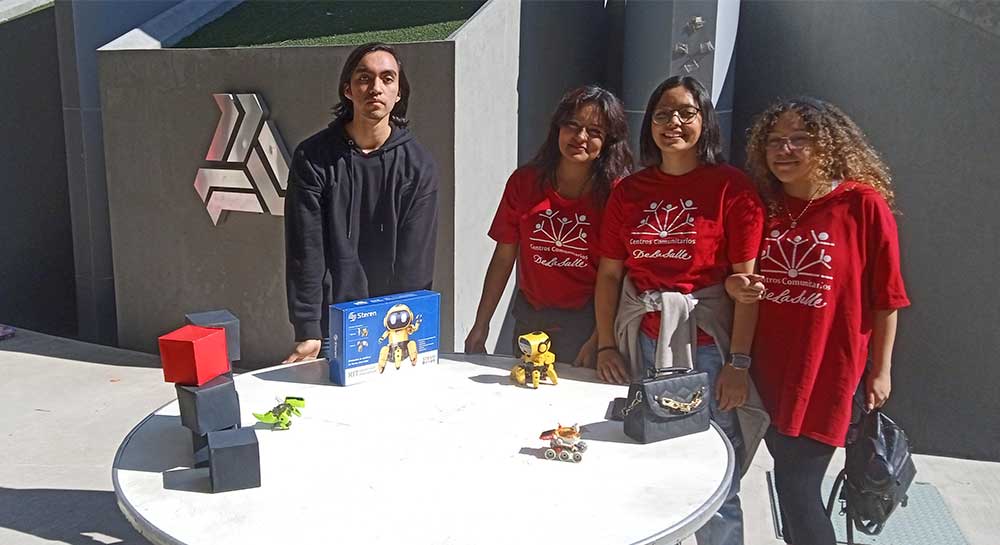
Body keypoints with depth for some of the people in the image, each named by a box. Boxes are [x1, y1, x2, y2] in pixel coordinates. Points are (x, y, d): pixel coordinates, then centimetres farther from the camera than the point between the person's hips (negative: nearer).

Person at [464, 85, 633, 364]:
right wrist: (481, 325, 1)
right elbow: (504, 257, 1)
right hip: (530, 316, 3)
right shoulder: (524, 182, -1)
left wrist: (599, 340, -14)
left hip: (586, 321, -3)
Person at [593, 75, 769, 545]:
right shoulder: (629, 190, 8)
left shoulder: (732, 187, -3)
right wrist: (606, 345, 2)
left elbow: (746, 282, -7)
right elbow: (609, 273, 8)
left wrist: (738, 363, -11)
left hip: (704, 342, -3)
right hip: (638, 342, 4)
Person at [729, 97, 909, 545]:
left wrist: (880, 371, -1)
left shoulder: (863, 205, -8)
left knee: (797, 487, -2)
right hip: (770, 365, 4)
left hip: (827, 369, -4)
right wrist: (736, 287, -9)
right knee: (789, 478, 15)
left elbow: (885, 296, -4)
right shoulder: (765, 206, 4)